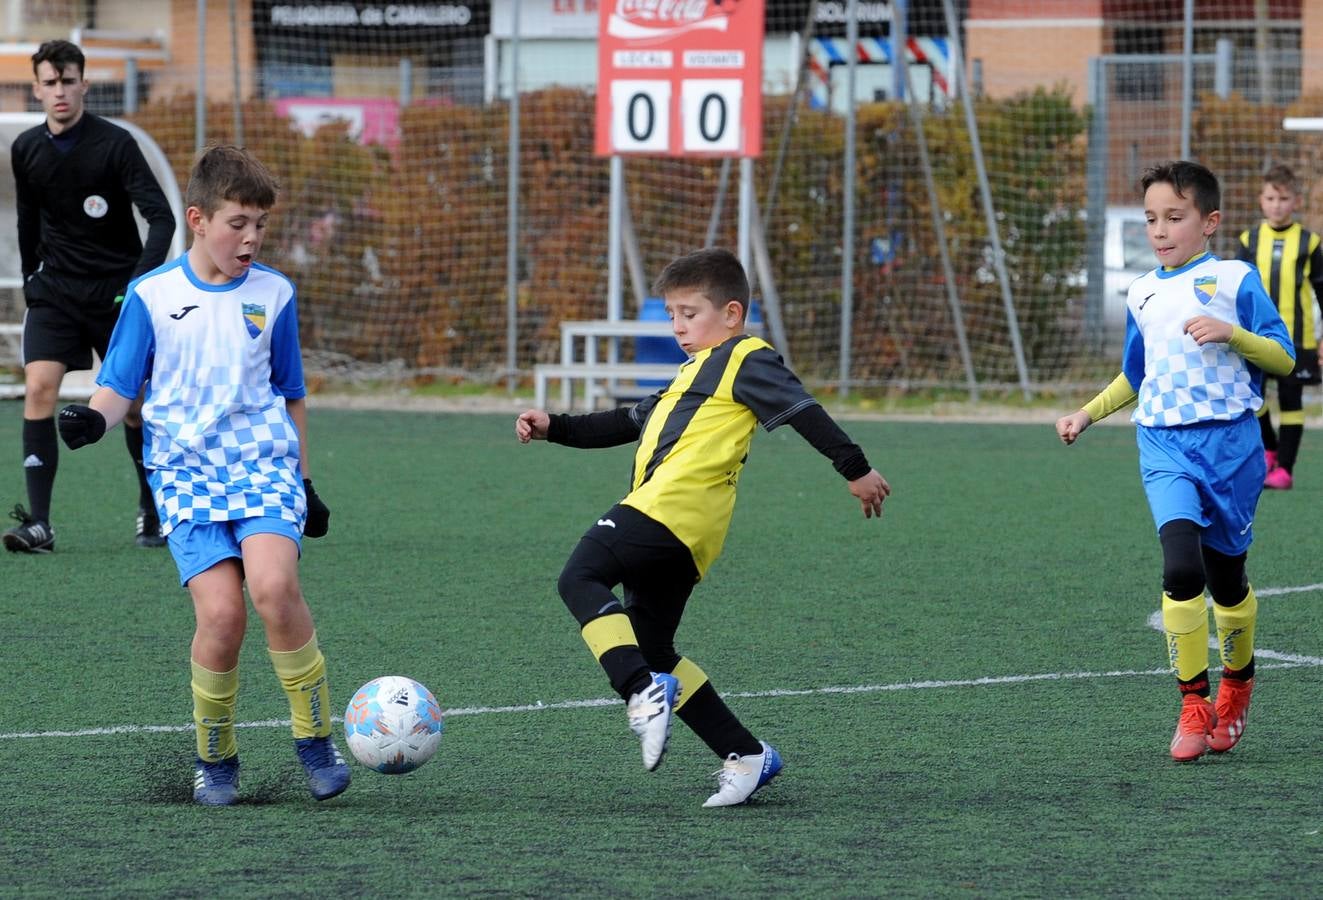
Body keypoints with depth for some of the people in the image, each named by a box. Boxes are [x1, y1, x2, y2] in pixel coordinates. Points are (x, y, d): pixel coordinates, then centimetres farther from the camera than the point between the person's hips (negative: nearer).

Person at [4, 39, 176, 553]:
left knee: (134, 404, 4)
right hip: (54, 289, 3)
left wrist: (141, 278, -31)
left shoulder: (115, 144, -13)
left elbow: (160, 217, -19)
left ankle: (153, 512, 26)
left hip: (116, 292, -3)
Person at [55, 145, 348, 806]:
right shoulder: (152, 295, 3)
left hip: (265, 462, 1)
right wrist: (95, 417, -16)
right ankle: (214, 757, 5)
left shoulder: (273, 294, 8)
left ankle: (315, 738, -9)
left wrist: (304, 480, 20)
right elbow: (120, 385, 7)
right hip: (185, 470, -1)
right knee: (220, 611, -18)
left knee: (273, 585, -26)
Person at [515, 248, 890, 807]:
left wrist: (856, 469, -14)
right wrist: (556, 429, 29)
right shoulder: (696, 372, 35)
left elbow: (802, 410, -5)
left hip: (670, 509, -10)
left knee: (581, 580, -21)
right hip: (680, 541, 10)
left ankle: (645, 695, -34)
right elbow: (629, 424, 37)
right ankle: (746, 756, 8)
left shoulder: (746, 360, 5)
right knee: (652, 651, 9)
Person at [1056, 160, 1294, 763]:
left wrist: (1232, 334, -17)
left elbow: (1284, 357, -2)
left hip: (1229, 440, -2)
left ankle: (1237, 679, 38)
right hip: (1163, 443, 2)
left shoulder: (1234, 281, 0)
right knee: (1182, 565, -19)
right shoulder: (1142, 295, 14)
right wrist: (1087, 415, 16)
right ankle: (1194, 705, -11)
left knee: (1226, 577, 9)